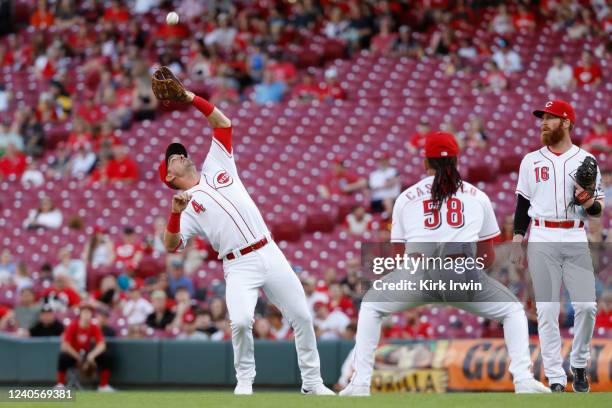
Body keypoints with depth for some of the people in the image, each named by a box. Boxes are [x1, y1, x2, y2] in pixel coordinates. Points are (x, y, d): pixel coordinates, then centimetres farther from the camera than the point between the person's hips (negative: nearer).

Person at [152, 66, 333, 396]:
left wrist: (192, 99, 6)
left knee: (302, 316, 2)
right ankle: (244, 382, -5)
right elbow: (170, 246, -7)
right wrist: (175, 213, -23)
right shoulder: (186, 206, 7)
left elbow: (222, 122, 16)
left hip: (270, 254, 4)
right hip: (239, 267, -4)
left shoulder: (217, 167, 17)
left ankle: (312, 382, 14)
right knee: (241, 321, -25)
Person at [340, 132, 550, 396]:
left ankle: (360, 383, 17)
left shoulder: (406, 197, 21)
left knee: (371, 307, 29)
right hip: (463, 274, 0)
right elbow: (488, 258, 22)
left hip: (415, 274, 0)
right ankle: (524, 382, 4)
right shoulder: (478, 196, 21)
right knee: (513, 311, 23)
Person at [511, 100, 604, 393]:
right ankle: (555, 379, 0)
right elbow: (522, 205, 10)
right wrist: (517, 244, 3)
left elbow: (598, 210, 8)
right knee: (546, 310, -3)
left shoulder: (586, 160, 7)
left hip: (576, 240, 0)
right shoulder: (531, 160, 9)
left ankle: (579, 365, 15)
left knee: (586, 306, -7)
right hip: (542, 242, 0)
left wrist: (589, 202, -15)